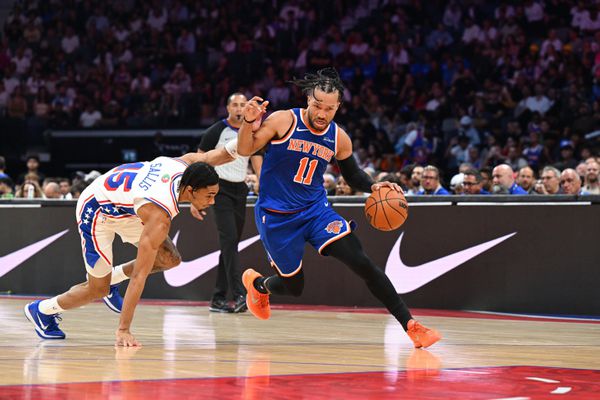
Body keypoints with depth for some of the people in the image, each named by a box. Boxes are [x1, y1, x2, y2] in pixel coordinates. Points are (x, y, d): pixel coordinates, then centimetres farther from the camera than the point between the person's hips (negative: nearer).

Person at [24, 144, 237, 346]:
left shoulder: (185, 164, -22)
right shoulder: (159, 216, -39)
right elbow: (140, 275, -38)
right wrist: (123, 329, -37)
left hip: (122, 204, 8)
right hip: (95, 211, -8)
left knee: (170, 259, 0)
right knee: (98, 290, 0)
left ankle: (111, 277, 21)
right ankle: (40, 310, 23)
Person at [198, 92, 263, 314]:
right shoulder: (216, 131, -5)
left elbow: (258, 164, 12)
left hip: (240, 190, 6)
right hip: (221, 189, -6)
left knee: (232, 243, 6)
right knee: (229, 239, -18)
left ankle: (218, 299, 12)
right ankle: (239, 295, -26)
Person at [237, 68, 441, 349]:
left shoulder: (339, 138, -2)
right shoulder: (283, 121, -14)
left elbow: (353, 175, 14)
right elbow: (244, 150, -12)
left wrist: (373, 186, -7)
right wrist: (249, 123, -32)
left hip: (316, 209, 3)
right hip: (276, 216, -3)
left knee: (361, 262, -15)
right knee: (294, 287, 5)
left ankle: (410, 325, -14)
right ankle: (256, 283, 42)